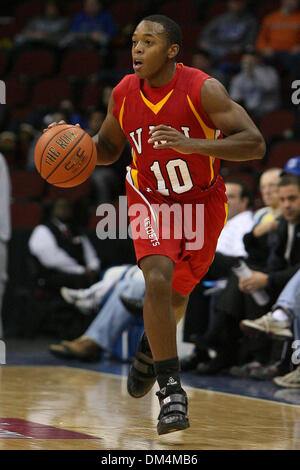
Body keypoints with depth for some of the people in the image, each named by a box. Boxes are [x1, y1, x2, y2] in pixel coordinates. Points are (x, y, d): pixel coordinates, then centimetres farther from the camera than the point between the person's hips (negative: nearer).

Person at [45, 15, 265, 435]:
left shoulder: (203, 89, -24)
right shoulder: (124, 93, -12)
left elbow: (255, 144, -29)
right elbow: (109, 148, 7)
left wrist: (193, 144, -40)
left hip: (202, 201, -1)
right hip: (151, 199, 1)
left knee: (176, 296, 15)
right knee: (157, 280, -24)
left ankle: (150, 346, 50)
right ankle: (171, 390, -18)